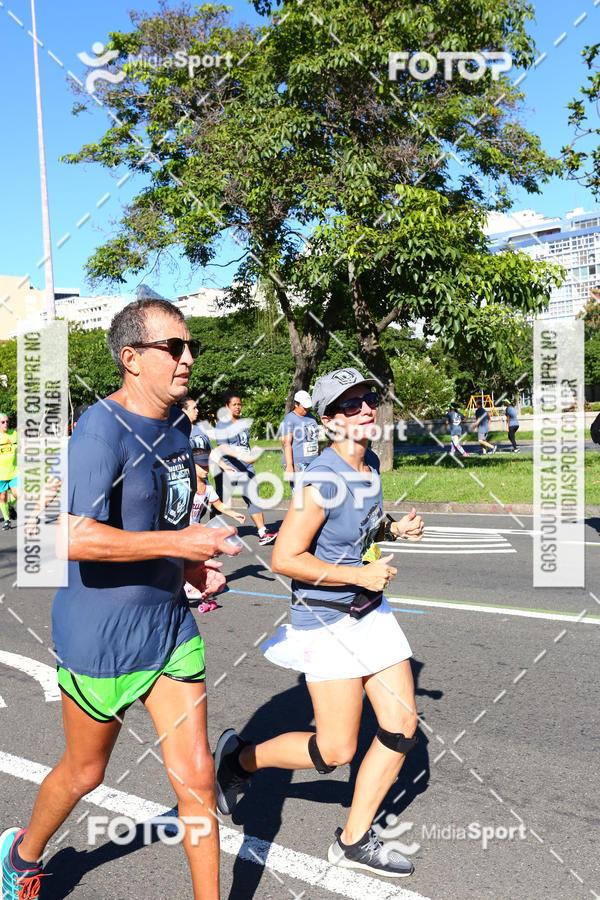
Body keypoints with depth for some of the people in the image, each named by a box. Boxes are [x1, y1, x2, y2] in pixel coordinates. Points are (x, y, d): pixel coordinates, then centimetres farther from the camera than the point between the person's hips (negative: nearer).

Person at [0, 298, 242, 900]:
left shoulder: (177, 423, 7)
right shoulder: (102, 430, -21)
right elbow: (74, 538, -31)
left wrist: (188, 566, 7)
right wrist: (178, 542, -30)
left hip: (169, 622, 6)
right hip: (100, 635, -6)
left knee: (195, 774, 7)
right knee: (84, 772, 17)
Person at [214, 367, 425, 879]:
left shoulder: (370, 464, 4)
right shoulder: (322, 482, -23)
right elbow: (284, 559, -22)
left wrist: (395, 529, 2)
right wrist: (359, 575, -22)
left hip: (371, 612, 8)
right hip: (326, 620, -8)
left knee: (402, 726, 6)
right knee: (336, 752, -2)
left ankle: (354, 841, 22)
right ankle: (239, 758, 23)